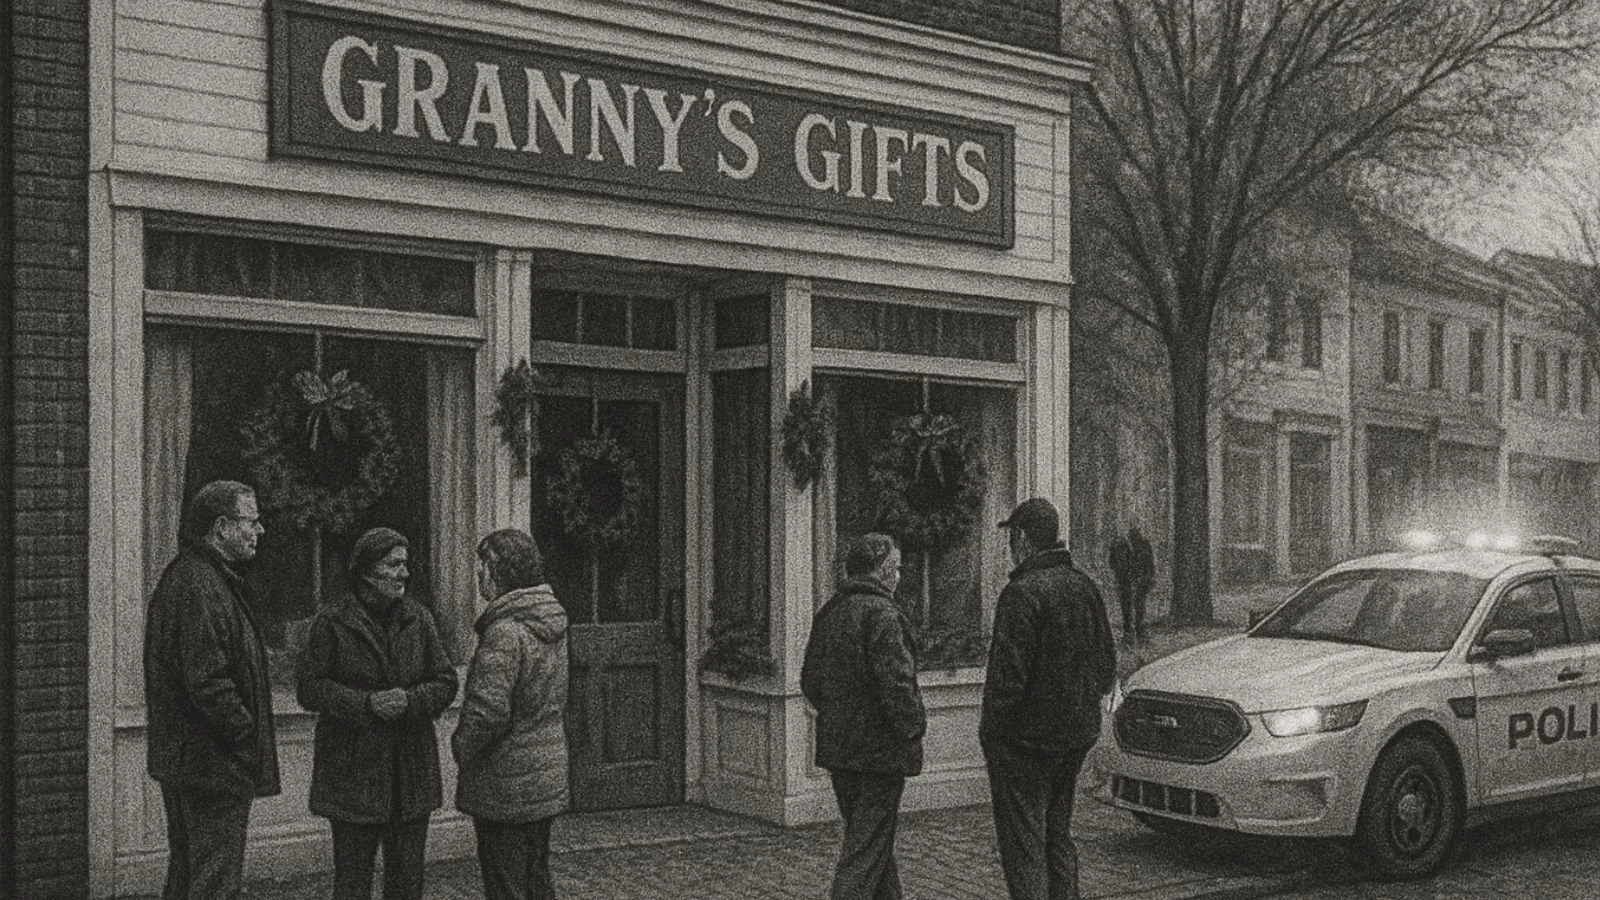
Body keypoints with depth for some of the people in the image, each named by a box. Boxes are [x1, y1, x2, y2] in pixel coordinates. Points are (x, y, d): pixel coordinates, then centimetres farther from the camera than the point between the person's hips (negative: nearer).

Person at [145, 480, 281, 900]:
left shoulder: (186, 575, 15)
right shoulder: (201, 588, -20)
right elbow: (207, 680, -26)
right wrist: (247, 734, -17)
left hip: (180, 756, 11)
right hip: (214, 762, -11)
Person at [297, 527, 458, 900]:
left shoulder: (418, 618, 6)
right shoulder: (332, 623, -5)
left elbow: (445, 681, 5)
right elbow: (310, 688, -7)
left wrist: (410, 700, -15)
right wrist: (366, 703, -19)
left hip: (411, 770, 4)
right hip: (352, 768, -3)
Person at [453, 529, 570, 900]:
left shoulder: (505, 633, -22)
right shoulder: (553, 625, 6)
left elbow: (488, 710, -27)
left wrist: (462, 747, -9)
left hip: (506, 786, -9)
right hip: (548, 777, 9)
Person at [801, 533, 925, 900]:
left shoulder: (828, 612, 8)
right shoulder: (882, 615, -18)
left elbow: (809, 681, 14)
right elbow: (896, 683, -23)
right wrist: (913, 727, -10)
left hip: (837, 746, 8)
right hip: (880, 750, -8)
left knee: (874, 840, 20)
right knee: (867, 847, -2)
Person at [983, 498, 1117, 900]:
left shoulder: (1023, 593, -19)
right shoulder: (1083, 586, 8)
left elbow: (1008, 672, -21)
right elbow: (1107, 663, 13)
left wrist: (990, 728, -10)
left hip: (1026, 735, -8)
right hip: (1077, 733, 8)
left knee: (1022, 839, -1)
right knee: (1058, 833, 20)